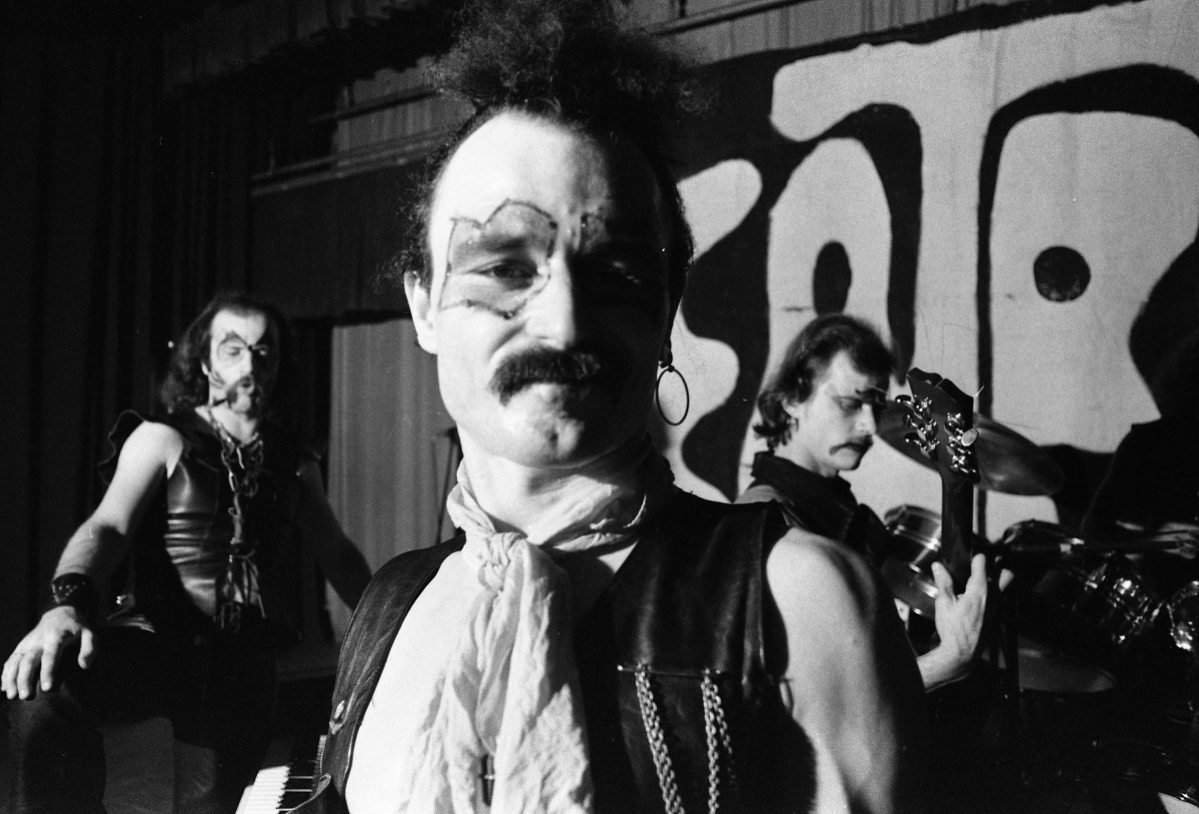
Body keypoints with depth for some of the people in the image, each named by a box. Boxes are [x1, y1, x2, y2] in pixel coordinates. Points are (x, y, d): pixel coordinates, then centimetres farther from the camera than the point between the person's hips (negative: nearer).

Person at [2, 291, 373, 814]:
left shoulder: (294, 465, 14)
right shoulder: (163, 439, 3)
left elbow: (337, 552, 27)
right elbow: (107, 526, -13)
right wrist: (67, 603, -34)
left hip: (245, 663, 4)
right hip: (155, 637, -4)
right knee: (43, 686, -33)